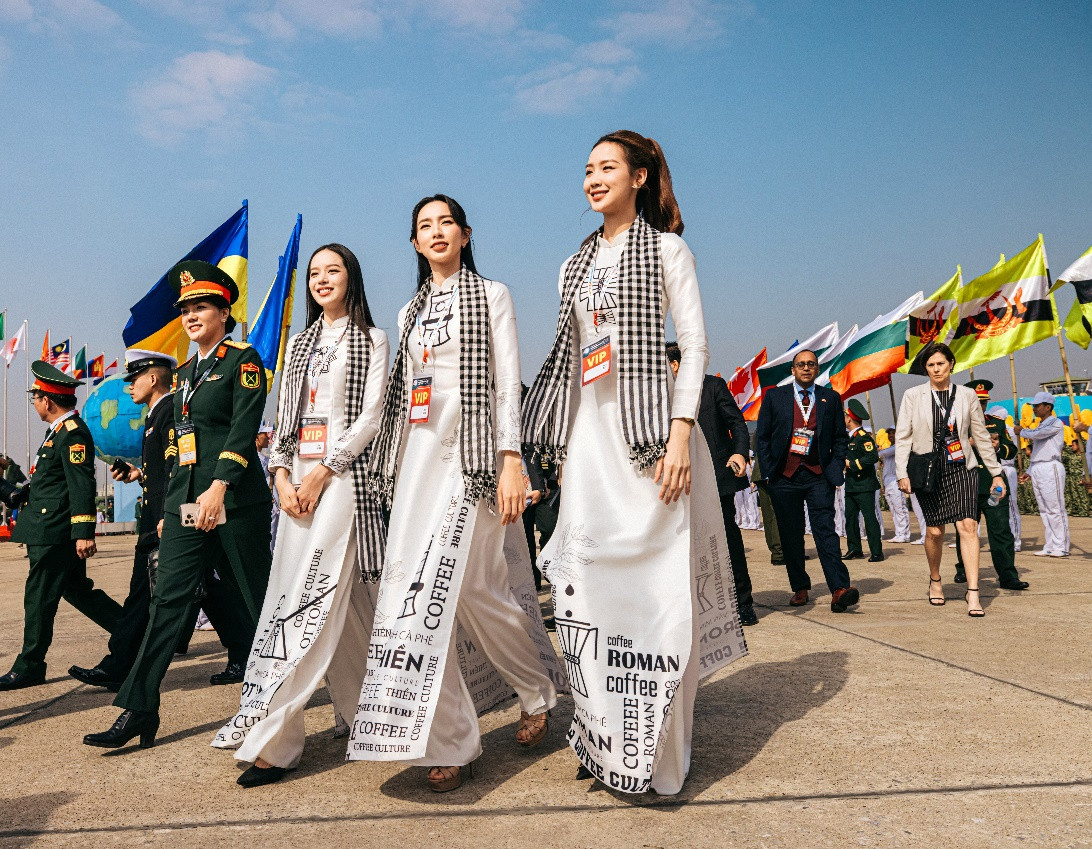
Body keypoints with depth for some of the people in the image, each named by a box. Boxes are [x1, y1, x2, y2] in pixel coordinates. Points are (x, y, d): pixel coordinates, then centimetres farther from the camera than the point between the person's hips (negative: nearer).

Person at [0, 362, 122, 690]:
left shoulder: (72, 433, -16)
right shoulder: (61, 430, 15)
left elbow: (83, 486, -23)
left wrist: (84, 533, -25)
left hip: (54, 533, -10)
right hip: (52, 531, 10)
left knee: (39, 597, -1)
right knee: (77, 590, 15)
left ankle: (28, 668, 10)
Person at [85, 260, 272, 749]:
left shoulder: (243, 359, -3)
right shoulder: (186, 372, 19)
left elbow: (244, 429, -14)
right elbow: (182, 440, 20)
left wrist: (218, 488, -23)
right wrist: (171, 506, 17)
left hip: (235, 502, -6)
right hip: (186, 503, 7)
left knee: (252, 599, 4)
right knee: (168, 599, 1)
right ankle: (138, 712, 4)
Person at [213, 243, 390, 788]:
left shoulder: (371, 340, 4)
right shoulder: (299, 344, 20)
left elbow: (371, 417, -6)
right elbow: (283, 416, 16)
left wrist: (322, 471, -14)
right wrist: (281, 474, -1)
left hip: (344, 474, -6)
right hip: (298, 477, 6)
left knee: (313, 599, -11)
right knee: (336, 600, 5)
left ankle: (271, 741, -10)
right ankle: (361, 708, 18)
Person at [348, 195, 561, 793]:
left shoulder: (490, 296, 6)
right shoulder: (411, 312, 21)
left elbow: (506, 383, -4)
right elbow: (402, 393, 19)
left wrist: (511, 460, -14)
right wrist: (394, 464, 12)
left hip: (471, 452, -5)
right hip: (418, 456, 5)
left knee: (469, 583, -9)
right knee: (413, 582, -3)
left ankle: (538, 690, 18)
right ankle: (448, 740, 5)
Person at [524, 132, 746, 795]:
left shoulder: (665, 249, 4)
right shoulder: (576, 265, 20)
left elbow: (695, 344, -5)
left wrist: (680, 436, -16)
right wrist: (564, 449, 13)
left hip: (646, 426, -5)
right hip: (588, 433, 6)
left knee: (652, 582, -4)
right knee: (588, 580, 3)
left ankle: (656, 750, 9)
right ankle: (604, 740, 16)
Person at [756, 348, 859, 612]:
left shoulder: (831, 398, 9)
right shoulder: (775, 396, 7)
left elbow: (841, 438, 12)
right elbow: (762, 437, 7)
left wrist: (835, 469, 1)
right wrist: (769, 471, 0)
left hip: (818, 476, -1)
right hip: (784, 476, 1)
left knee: (825, 530, -12)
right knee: (790, 535, 5)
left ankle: (839, 590, -17)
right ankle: (800, 588, 17)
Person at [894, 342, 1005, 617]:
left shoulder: (967, 396, 7)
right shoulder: (913, 396, 2)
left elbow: (981, 437, 12)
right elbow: (903, 437, 1)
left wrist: (996, 472, 11)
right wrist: (902, 473, -8)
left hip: (961, 469, 1)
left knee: (968, 526, -12)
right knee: (935, 531, 3)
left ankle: (972, 593, -11)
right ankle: (935, 581, 29)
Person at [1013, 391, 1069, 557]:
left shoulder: (1056, 423, -4)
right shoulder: (1040, 426, 23)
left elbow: (1036, 434, -18)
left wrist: (1021, 431, 1)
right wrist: (1029, 471, 18)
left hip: (1050, 467, -9)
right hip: (1036, 469, 9)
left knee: (1055, 509, -8)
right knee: (1044, 511, 8)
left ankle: (1061, 547, -6)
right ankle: (1050, 546, 10)